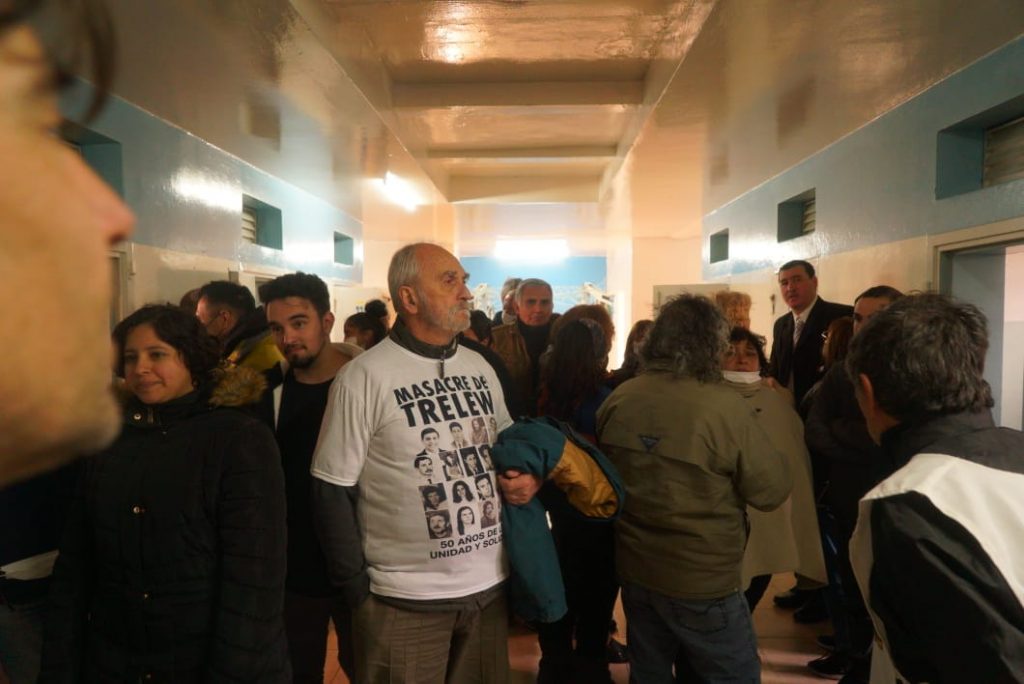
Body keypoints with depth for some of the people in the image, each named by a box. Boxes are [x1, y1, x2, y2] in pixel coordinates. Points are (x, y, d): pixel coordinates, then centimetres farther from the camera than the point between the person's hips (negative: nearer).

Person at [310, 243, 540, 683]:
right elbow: (332, 493, -10)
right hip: (405, 600, -5)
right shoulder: (364, 377, -13)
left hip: (488, 586, 6)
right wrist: (358, 590, -11)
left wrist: (529, 476, -3)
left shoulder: (479, 367, 6)